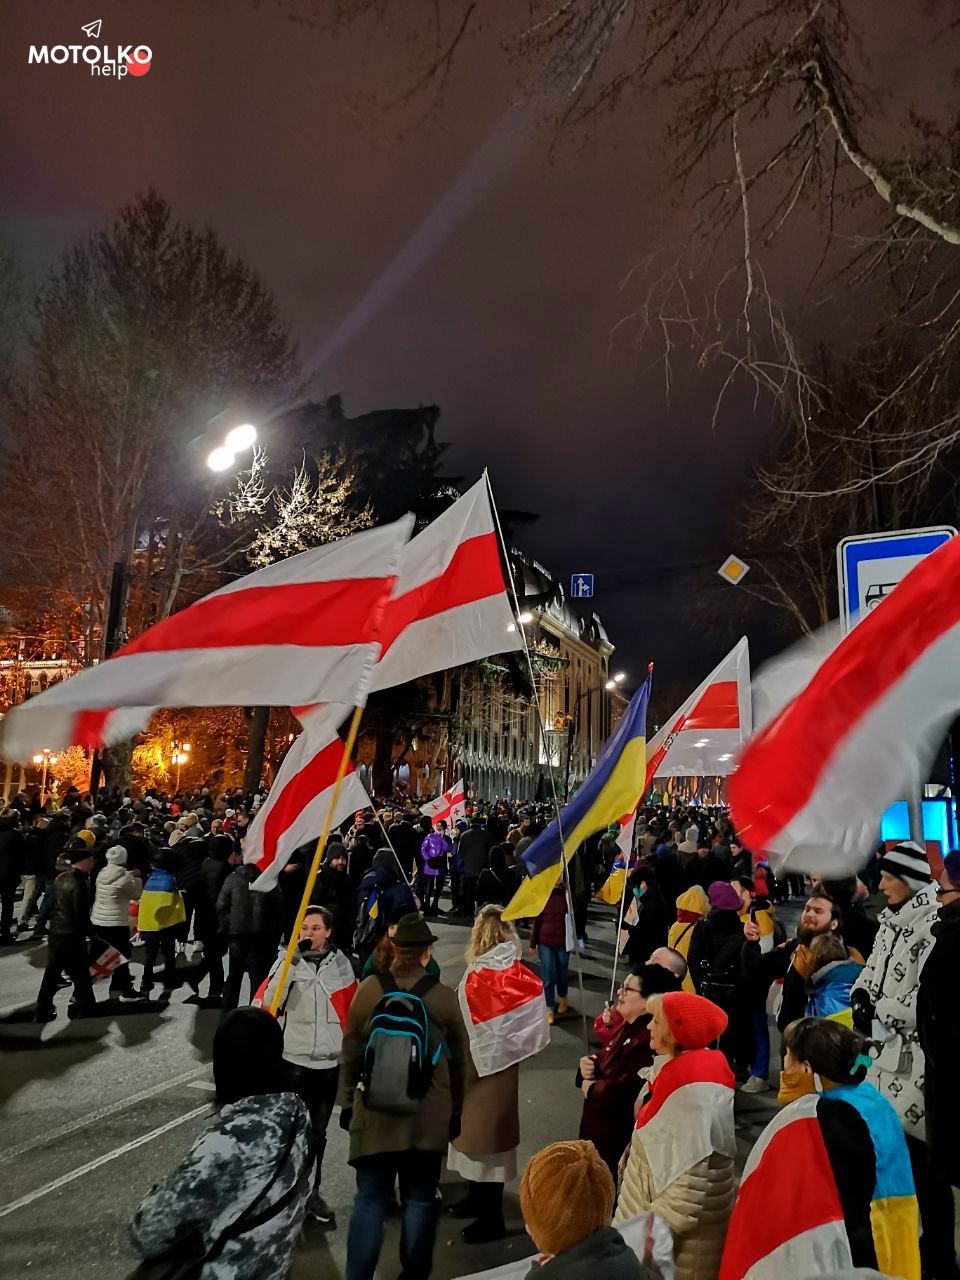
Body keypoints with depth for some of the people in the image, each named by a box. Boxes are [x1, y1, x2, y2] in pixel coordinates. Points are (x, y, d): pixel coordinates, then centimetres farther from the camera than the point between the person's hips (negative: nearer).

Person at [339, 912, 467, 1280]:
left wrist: (347, 1102, 14)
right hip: (429, 1117, 0)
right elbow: (457, 1061, 3)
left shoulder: (368, 989, -6)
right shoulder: (445, 997, -6)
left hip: (375, 1112, 0)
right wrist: (455, 1112, 16)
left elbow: (350, 1053, 2)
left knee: (370, 1200, 11)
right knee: (419, 1200, 14)